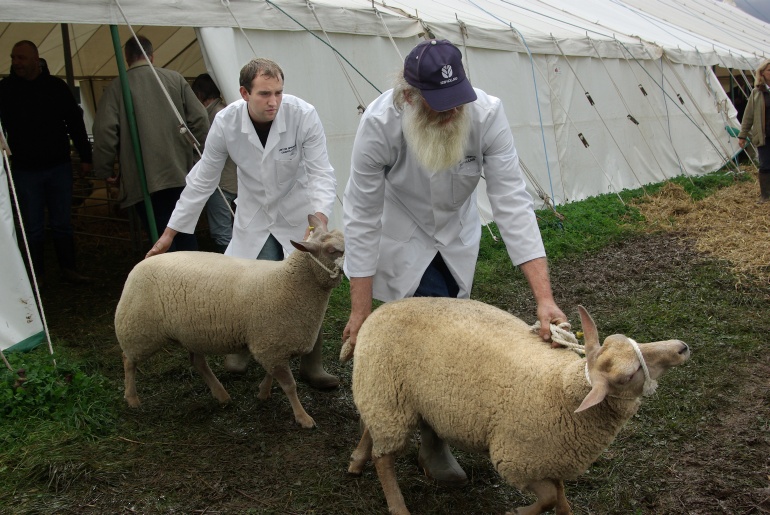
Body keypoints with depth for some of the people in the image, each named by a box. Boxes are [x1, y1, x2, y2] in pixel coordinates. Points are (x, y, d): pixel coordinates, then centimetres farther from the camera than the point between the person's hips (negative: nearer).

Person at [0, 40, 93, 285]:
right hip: (25, 170, -1)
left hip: (59, 166, 1)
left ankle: (69, 269, 17)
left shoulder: (56, 86, 2)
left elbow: (75, 122, 7)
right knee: (33, 227, 5)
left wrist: (85, 157, 5)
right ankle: (38, 274, 16)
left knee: (62, 223, 8)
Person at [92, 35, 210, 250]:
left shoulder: (116, 88, -2)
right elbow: (200, 120, 0)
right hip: (180, 173, 3)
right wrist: (196, 156, 13)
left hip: (142, 179, -2)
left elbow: (104, 131, -9)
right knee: (185, 233, 17)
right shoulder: (175, 79, 3)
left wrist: (106, 170, 3)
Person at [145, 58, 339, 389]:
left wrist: (319, 220, -43)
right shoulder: (226, 122, -19)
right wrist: (170, 233, -5)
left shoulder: (303, 115, -26)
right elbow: (203, 180, -9)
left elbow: (321, 173, -24)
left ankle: (311, 365, 17)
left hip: (297, 216, -1)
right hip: (253, 217, 2)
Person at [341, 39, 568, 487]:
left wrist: (545, 297, -37)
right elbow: (362, 217, -26)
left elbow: (513, 203, -30)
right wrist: (360, 310, -23)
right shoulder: (381, 123, -33)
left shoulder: (487, 114, -29)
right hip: (402, 239, -3)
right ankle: (434, 445, 10)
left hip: (457, 233, 3)